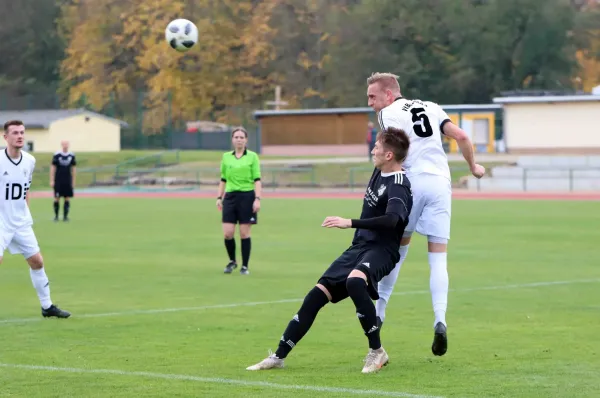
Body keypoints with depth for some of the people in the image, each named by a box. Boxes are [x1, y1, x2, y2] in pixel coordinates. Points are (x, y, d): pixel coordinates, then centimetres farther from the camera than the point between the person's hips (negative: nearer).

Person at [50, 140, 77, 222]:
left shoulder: (72, 155, 5)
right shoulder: (57, 155, -4)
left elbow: (73, 168, 12)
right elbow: (53, 168, -1)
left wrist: (73, 181, 11)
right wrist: (51, 180, -4)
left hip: (68, 181, 2)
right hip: (58, 181, -2)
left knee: (67, 199, 1)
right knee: (57, 198, -1)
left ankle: (65, 216, 7)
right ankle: (56, 216, 11)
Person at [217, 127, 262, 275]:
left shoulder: (252, 156, 1)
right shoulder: (226, 157, 10)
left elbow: (257, 180, -2)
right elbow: (223, 179, 16)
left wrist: (257, 199, -12)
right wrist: (219, 197, 10)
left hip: (247, 196, -3)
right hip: (230, 196, 3)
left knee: (244, 233, -2)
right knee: (227, 233, -4)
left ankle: (245, 266, 9)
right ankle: (232, 261, 19)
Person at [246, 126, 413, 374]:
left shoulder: (398, 186, -18)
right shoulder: (379, 173, 9)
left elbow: (391, 219, -35)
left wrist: (350, 223, -39)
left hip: (381, 250, -9)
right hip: (359, 247, 9)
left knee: (354, 280, -39)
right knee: (317, 294, 2)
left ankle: (377, 351, -24)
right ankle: (279, 356, 9)